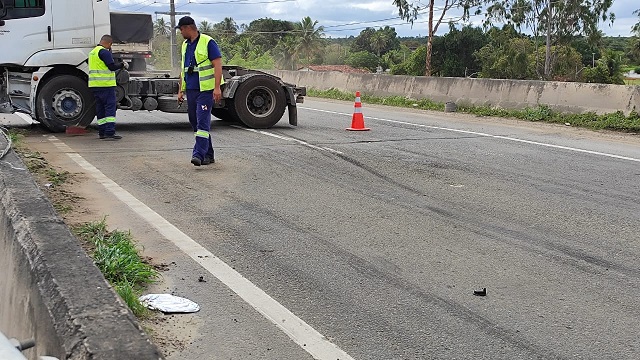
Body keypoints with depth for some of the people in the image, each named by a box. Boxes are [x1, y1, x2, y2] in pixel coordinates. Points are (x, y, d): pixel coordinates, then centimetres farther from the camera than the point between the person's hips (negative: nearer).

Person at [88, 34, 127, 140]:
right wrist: (123, 65, -1)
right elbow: (112, 67, -16)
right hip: (106, 84, -9)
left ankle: (102, 133, 12)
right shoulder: (104, 52, -11)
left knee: (100, 109, 11)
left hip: (95, 85, 9)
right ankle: (110, 132, -14)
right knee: (110, 107, -8)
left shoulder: (92, 52, 19)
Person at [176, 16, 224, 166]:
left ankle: (199, 154, -18)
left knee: (202, 122, -14)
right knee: (195, 122, 9)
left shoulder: (207, 42, -7)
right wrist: (181, 90, 20)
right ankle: (208, 155, 18)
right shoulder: (185, 45, 18)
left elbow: (218, 65, -13)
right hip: (191, 90, 8)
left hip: (206, 89, -8)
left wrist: (217, 88, -21)